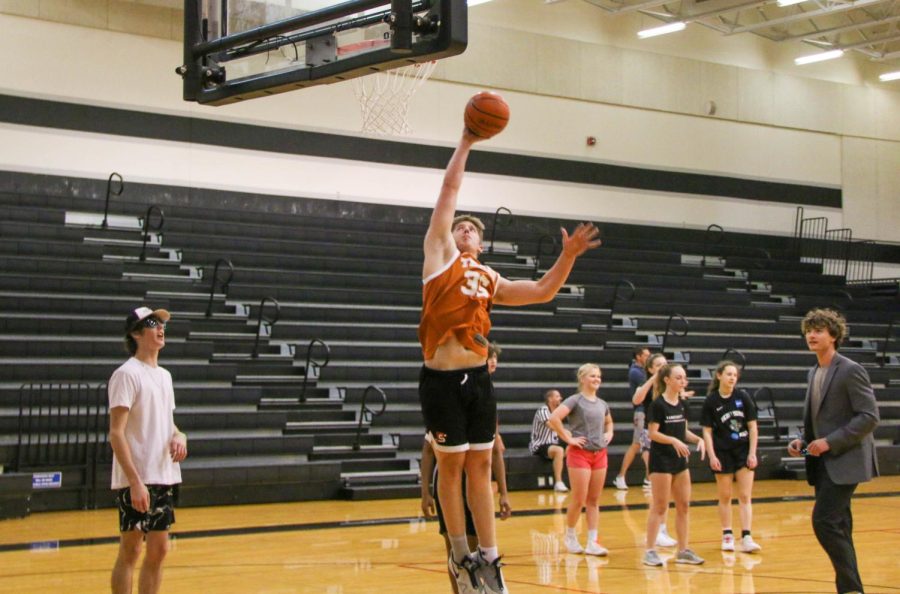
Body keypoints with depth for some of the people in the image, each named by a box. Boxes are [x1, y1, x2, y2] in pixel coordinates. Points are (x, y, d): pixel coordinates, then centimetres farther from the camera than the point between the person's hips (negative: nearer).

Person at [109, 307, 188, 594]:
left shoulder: (164, 375, 15)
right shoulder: (127, 374, -10)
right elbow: (116, 433, -16)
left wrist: (179, 437, 0)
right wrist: (135, 481, -22)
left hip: (165, 477, 8)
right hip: (135, 481, -8)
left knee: (158, 550, 10)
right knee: (130, 551, -2)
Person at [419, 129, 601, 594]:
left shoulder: (489, 279, 18)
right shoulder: (439, 253, 6)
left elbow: (541, 291, 14)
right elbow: (449, 192, 4)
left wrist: (568, 256, 2)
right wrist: (465, 144, 4)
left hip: (478, 378, 5)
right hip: (441, 379, -5)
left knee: (480, 466, 8)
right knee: (451, 465, 3)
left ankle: (488, 556, 15)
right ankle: (460, 554, 13)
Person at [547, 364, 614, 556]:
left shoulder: (602, 404, 12)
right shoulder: (576, 400, -8)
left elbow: (609, 422, 33)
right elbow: (554, 418, -21)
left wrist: (609, 433, 13)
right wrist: (568, 438, -17)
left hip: (600, 454, 6)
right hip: (580, 454, -6)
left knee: (594, 501, 6)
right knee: (579, 499, -4)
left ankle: (592, 543, 8)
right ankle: (570, 536, 16)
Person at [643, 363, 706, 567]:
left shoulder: (682, 403, 8)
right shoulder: (658, 404, -13)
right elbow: (653, 433, -15)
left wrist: (697, 439, -3)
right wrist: (673, 441, -27)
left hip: (679, 459, 7)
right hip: (661, 460, -7)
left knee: (683, 505, 9)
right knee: (659, 507, -3)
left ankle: (683, 550, 17)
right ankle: (650, 551, 4)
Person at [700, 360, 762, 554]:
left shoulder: (743, 397, -3)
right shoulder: (711, 401, -6)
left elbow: (752, 426, 0)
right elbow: (707, 431, -3)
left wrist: (752, 453, -4)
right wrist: (712, 456, -10)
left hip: (743, 451, 1)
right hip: (722, 453, -1)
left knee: (745, 496, -3)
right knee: (725, 496, 8)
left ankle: (746, 538, -5)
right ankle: (727, 536, 19)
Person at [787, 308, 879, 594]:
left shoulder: (851, 371, -11)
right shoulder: (814, 373, 13)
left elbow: (869, 417, -17)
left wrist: (830, 441, -21)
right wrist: (802, 439, 5)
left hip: (845, 461, -8)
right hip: (823, 462, 8)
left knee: (824, 521, -16)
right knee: (837, 527, 9)